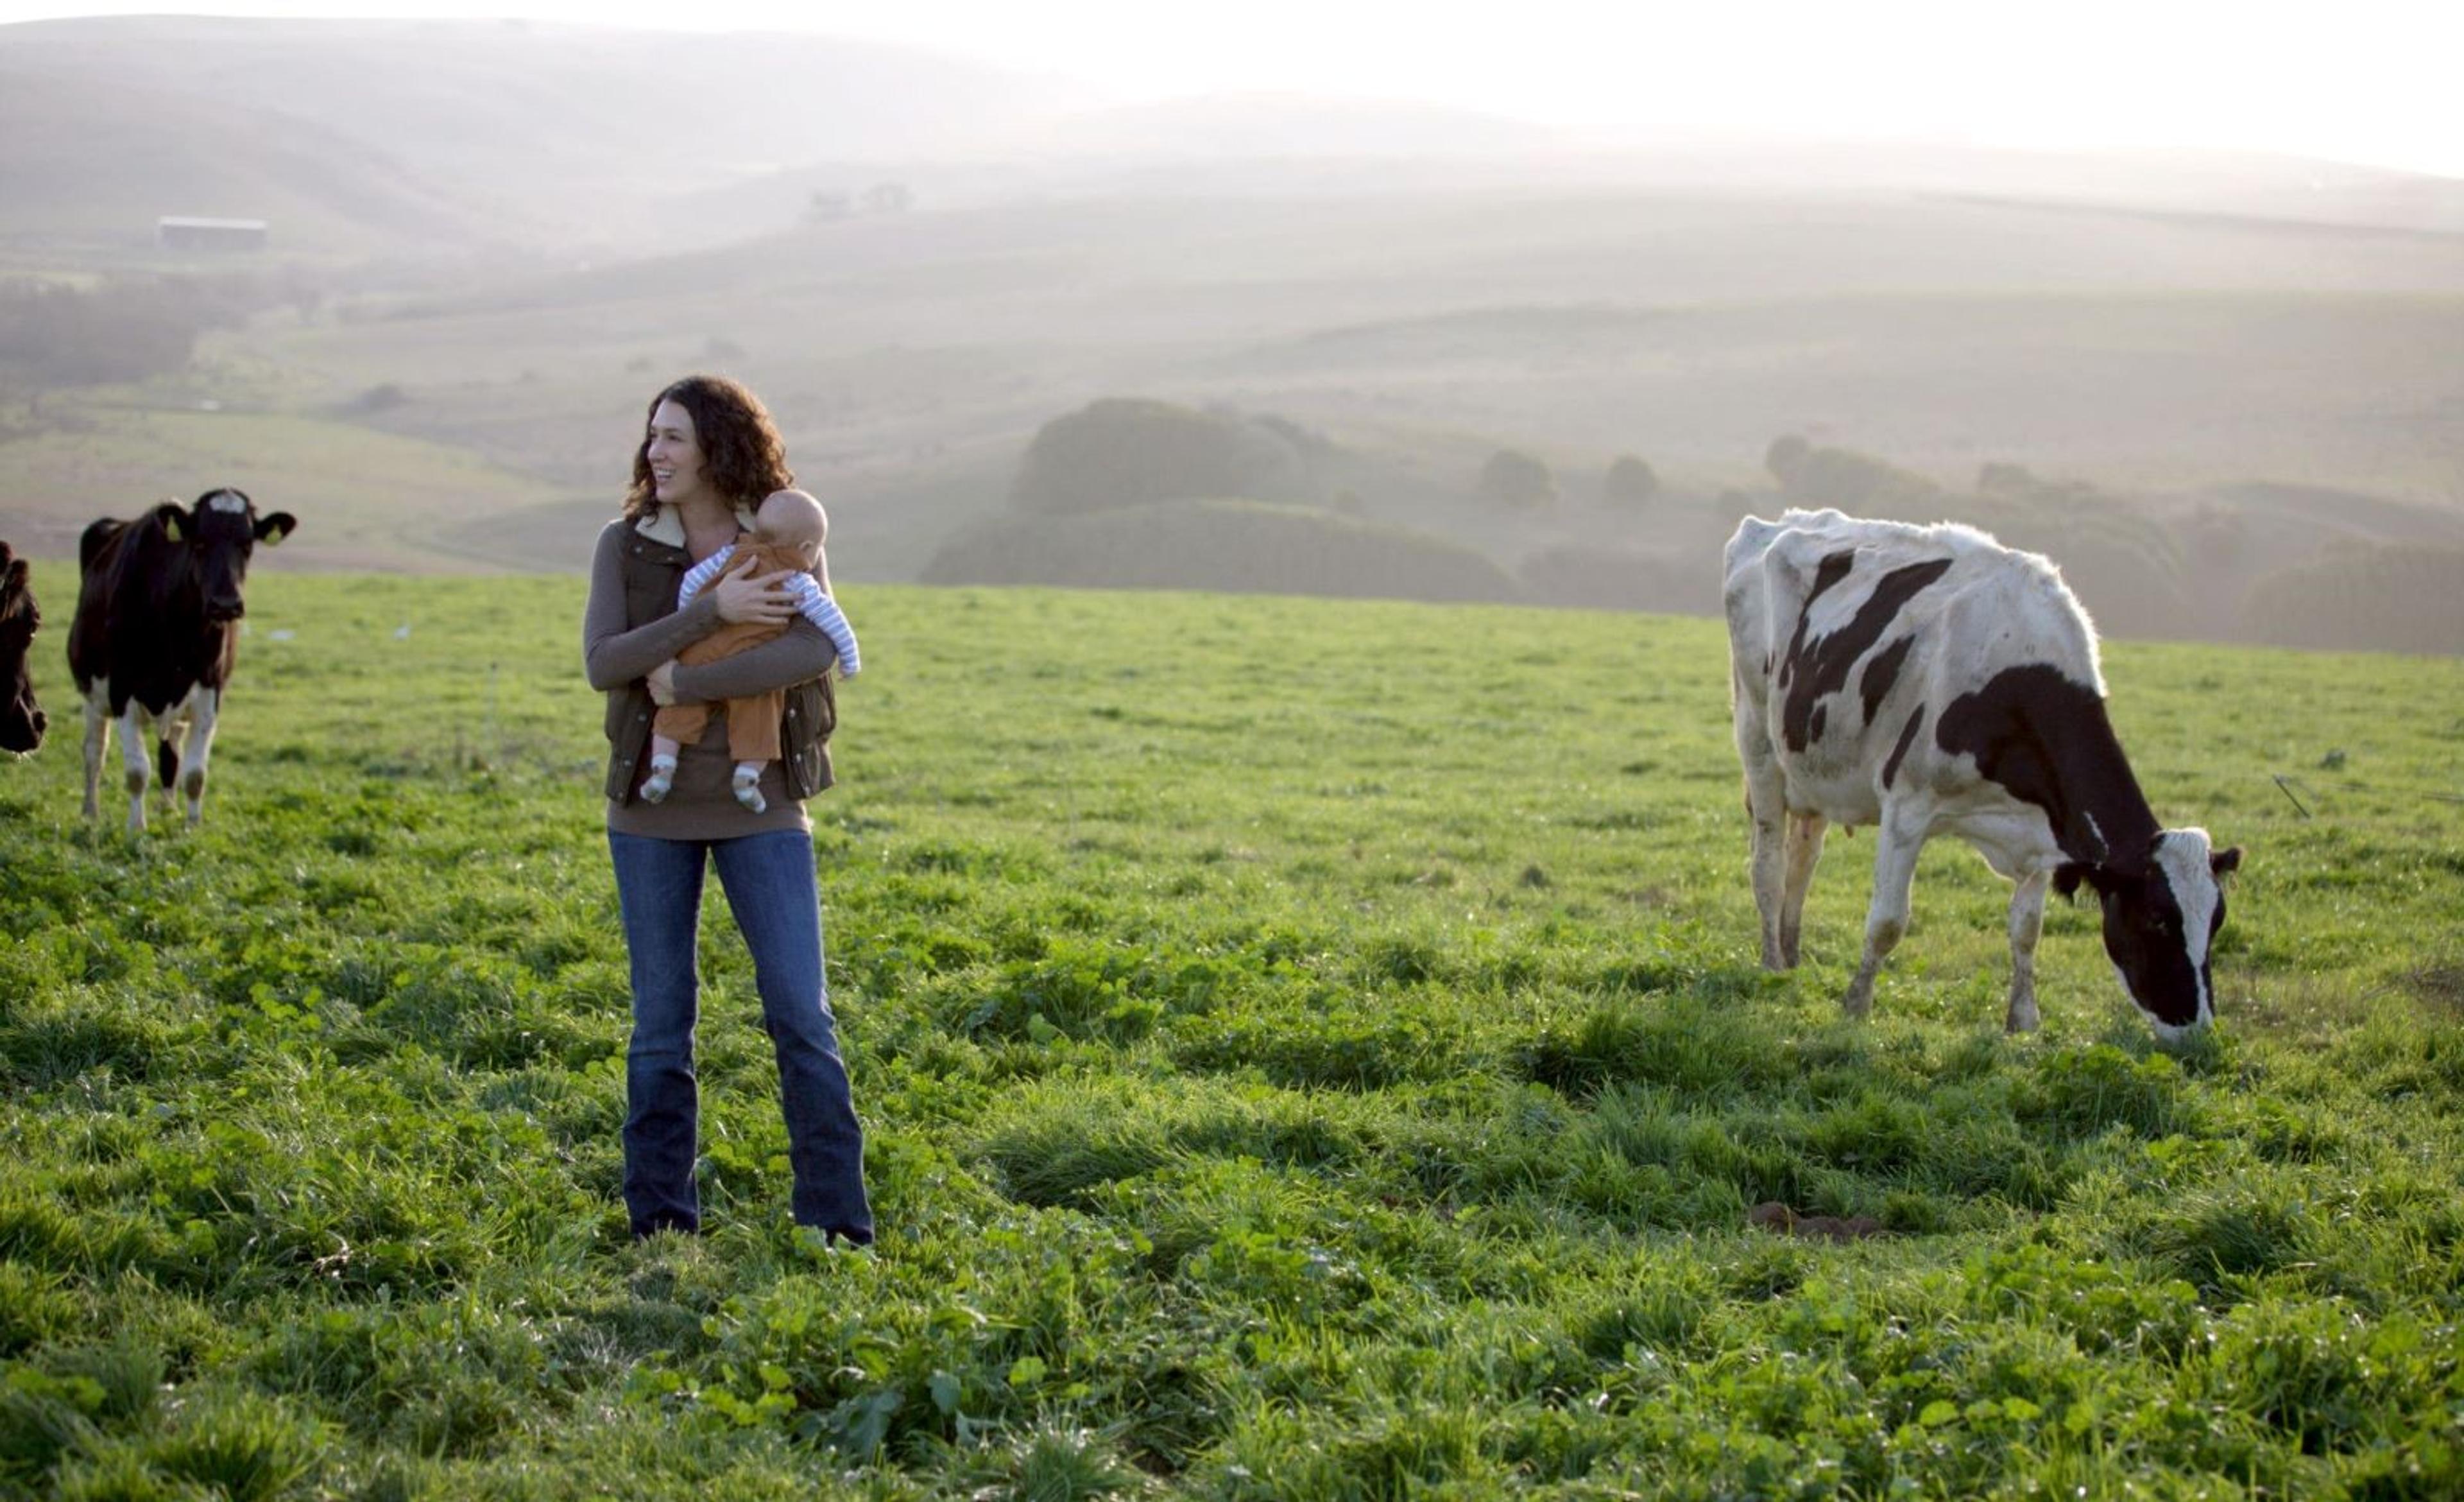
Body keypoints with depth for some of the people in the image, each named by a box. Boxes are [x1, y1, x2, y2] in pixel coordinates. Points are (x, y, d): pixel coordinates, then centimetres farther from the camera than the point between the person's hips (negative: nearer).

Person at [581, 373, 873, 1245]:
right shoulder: (624, 547, 1)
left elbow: (811, 654, -19)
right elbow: (603, 665, -13)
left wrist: (683, 682, -21)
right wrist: (712, 610, -22)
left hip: (760, 805, -1)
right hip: (652, 806, 1)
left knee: (801, 1013, -4)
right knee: (660, 1020, 7)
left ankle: (836, 1221, 2)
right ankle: (659, 1220, 17)